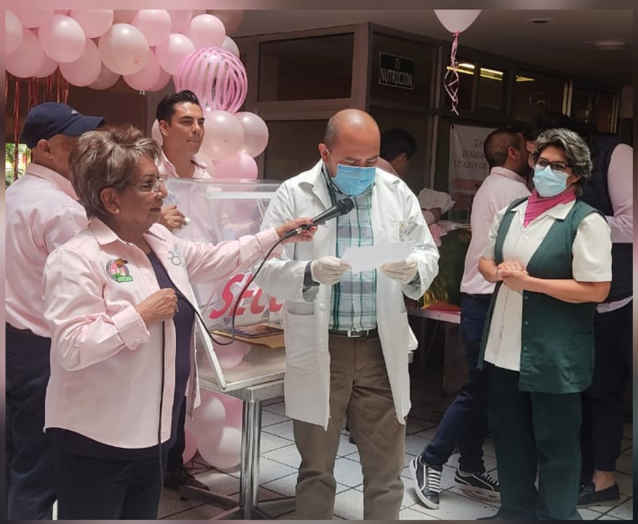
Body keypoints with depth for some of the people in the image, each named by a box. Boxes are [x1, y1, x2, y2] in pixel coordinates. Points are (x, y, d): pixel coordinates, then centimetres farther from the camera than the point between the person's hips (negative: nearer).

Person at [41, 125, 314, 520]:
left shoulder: (161, 239, 7)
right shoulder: (78, 259, -20)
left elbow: (214, 260, 22)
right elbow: (71, 347, -27)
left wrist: (275, 236, 20)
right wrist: (142, 315, -26)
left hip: (154, 426, 8)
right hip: (99, 437, -8)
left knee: (143, 513, 20)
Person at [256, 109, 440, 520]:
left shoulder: (397, 192, 4)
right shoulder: (294, 195, -4)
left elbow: (429, 254, 6)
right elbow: (267, 268, -7)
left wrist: (413, 270, -17)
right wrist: (309, 273, -27)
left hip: (381, 349, 2)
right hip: (319, 349, -2)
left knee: (386, 470, 11)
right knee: (316, 468, 13)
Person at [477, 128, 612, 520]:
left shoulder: (586, 221, -11)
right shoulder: (512, 212, 9)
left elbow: (597, 289, -16)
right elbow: (485, 261, 18)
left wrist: (528, 281, -19)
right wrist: (498, 273, -6)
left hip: (554, 353, -6)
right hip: (504, 346, 7)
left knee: (556, 443, 7)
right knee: (509, 434, 18)